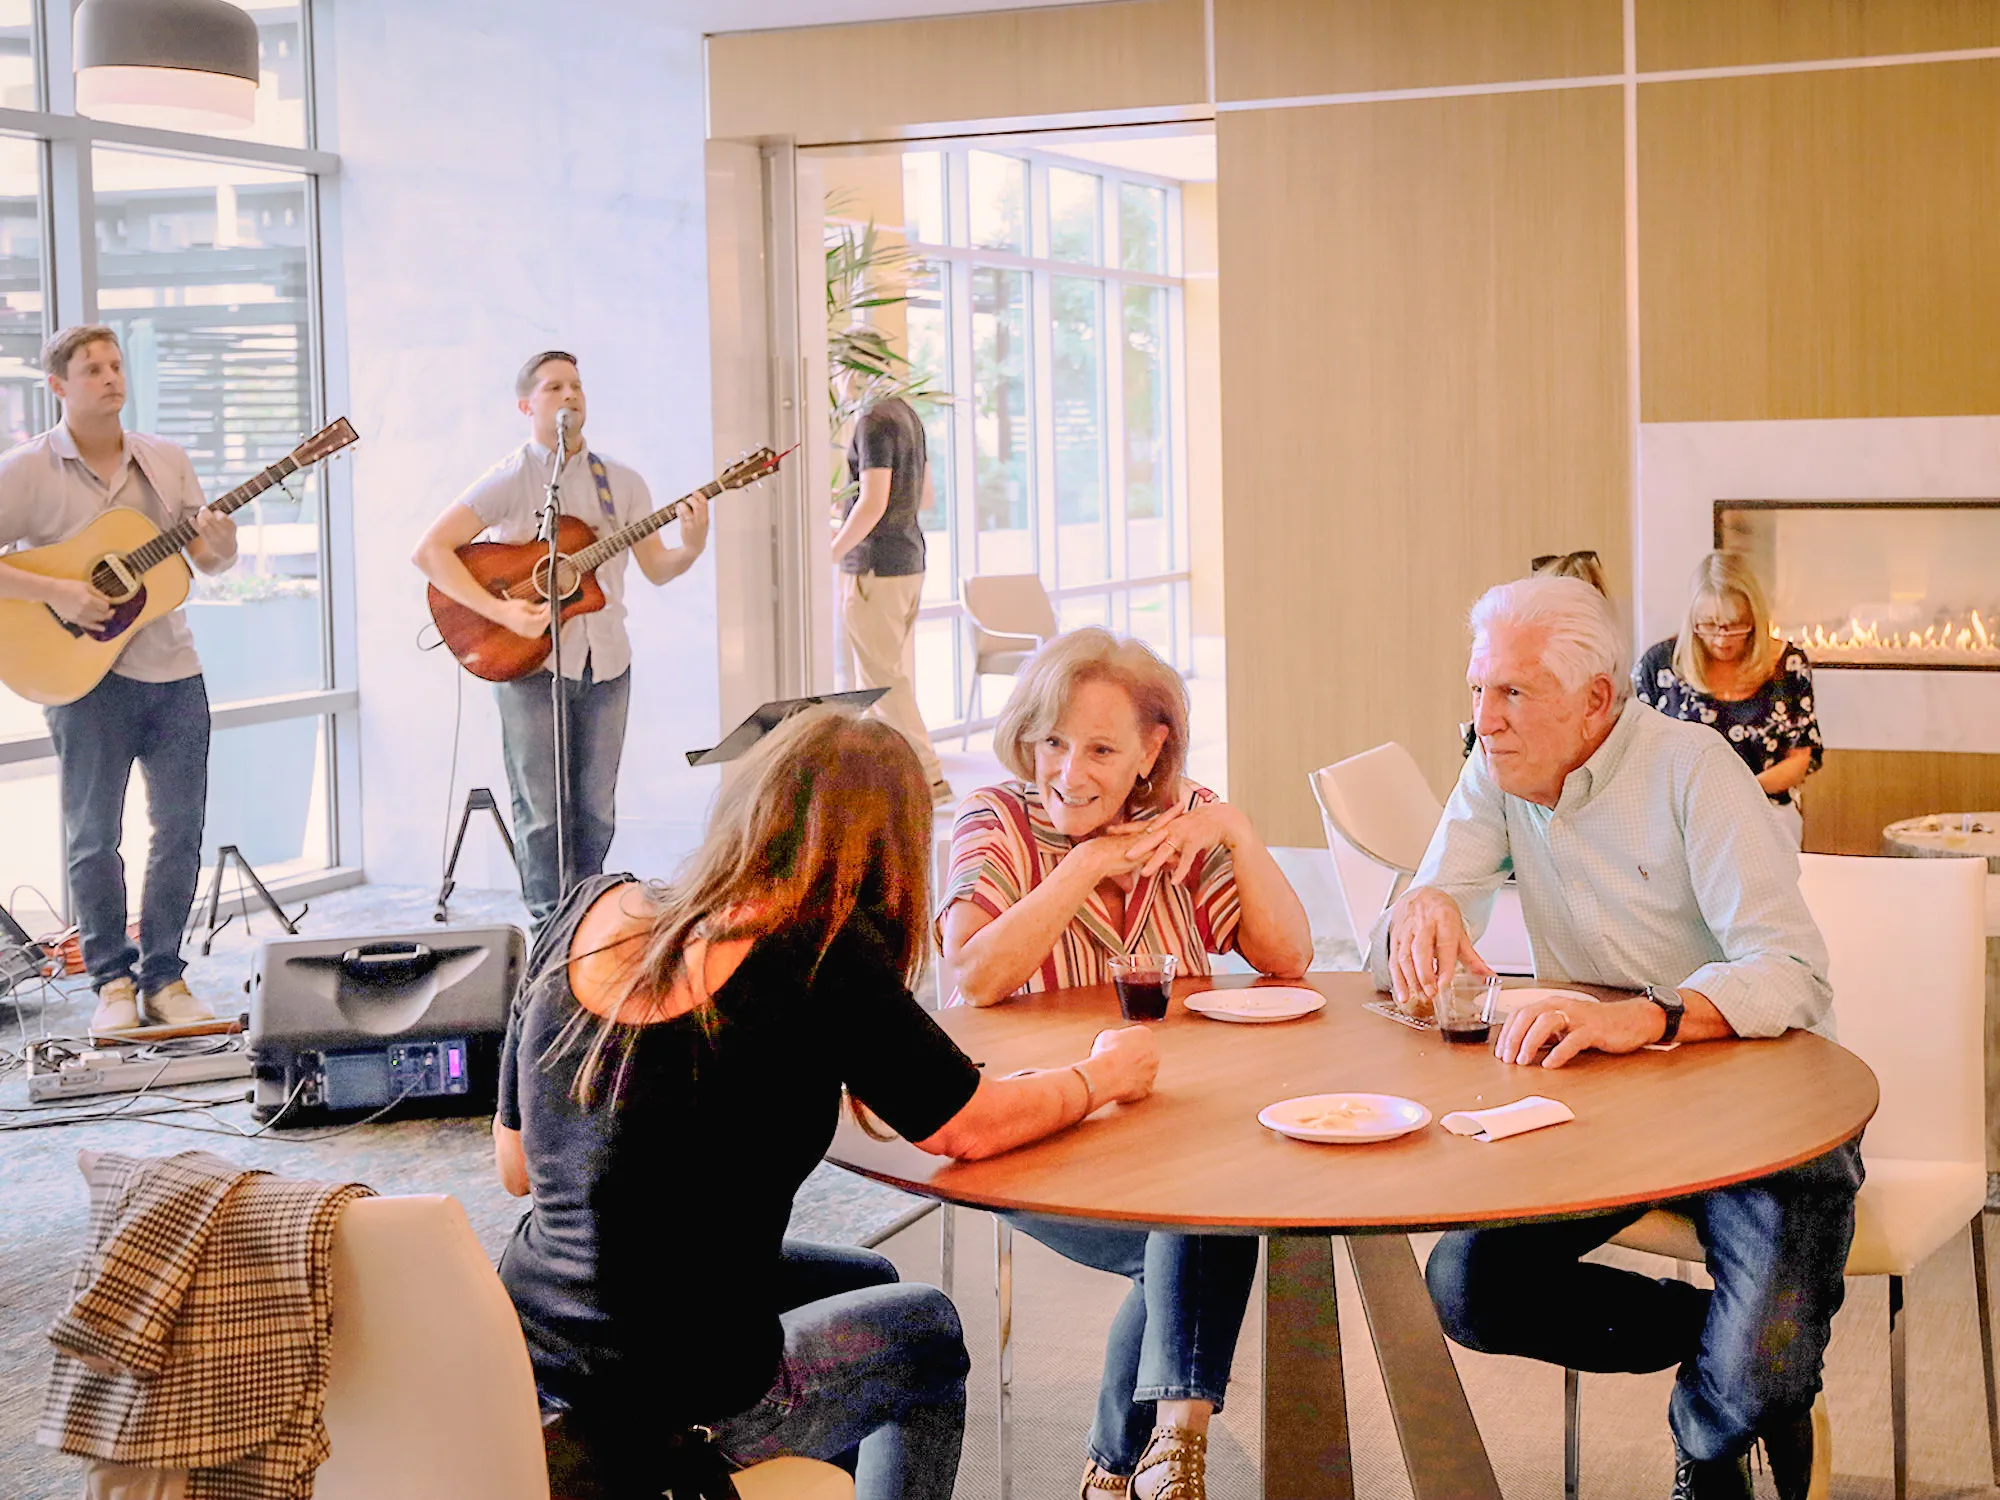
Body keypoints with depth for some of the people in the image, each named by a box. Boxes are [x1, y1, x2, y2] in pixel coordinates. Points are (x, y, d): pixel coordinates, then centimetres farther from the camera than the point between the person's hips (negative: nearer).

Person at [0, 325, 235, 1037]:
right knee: (94, 834, 2)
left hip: (172, 670, 4)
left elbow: (211, 562, 13)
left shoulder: (167, 460, 10)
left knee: (181, 831, 5)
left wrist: (220, 546, -10)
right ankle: (112, 982, 14)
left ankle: (163, 978, 15)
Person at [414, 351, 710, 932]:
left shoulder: (620, 481, 8)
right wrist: (500, 611, -23)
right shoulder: (509, 481, -7)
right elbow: (429, 551, -14)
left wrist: (692, 547, -13)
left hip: (604, 663, 4)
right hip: (529, 663, -4)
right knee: (542, 811, -3)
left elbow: (657, 569, 10)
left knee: (596, 810, 8)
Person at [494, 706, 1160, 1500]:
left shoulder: (586, 915, 0)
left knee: (868, 1285, 31)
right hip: (677, 1415, -6)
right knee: (930, 1333, 25)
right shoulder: (821, 956, -18)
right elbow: (972, 1127, -7)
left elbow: (515, 1166, 8)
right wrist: (1102, 1075, 12)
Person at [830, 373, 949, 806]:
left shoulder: (874, 422, -15)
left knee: (880, 682, -5)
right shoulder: (908, 415, 13)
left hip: (875, 569, -9)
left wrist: (832, 553, -13)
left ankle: (927, 779, -6)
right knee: (896, 677, 13)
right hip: (910, 562, 9)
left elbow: (873, 502, -22)